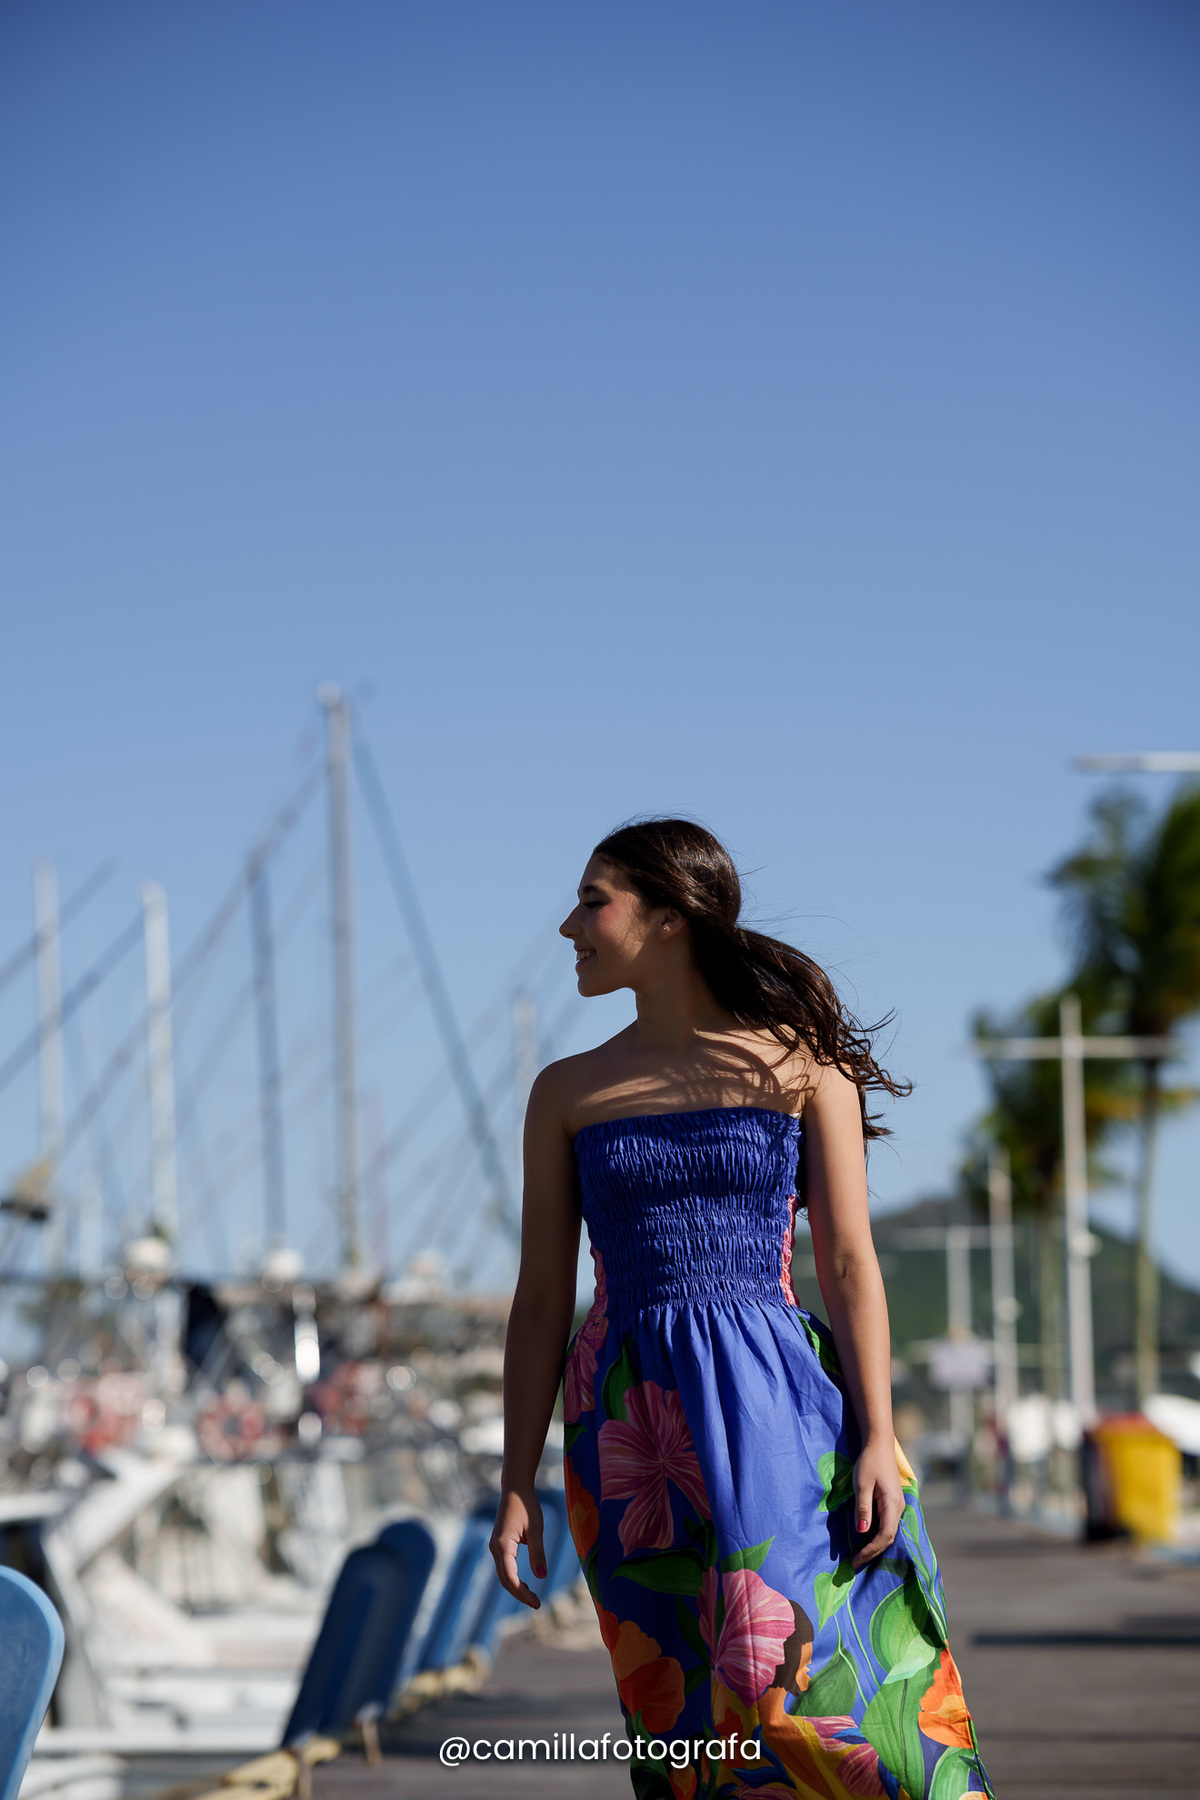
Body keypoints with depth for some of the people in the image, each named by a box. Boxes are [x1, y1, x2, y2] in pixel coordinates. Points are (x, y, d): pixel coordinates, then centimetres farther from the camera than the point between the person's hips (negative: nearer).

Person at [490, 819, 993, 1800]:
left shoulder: (802, 1063, 4)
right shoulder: (568, 1093, 10)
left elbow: (849, 1262, 1)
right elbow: (543, 1299, 10)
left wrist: (878, 1440, -7)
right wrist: (517, 1485, 5)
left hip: (780, 1403, -2)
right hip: (631, 1427, 2)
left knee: (820, 1681, -11)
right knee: (686, 1714, 1)